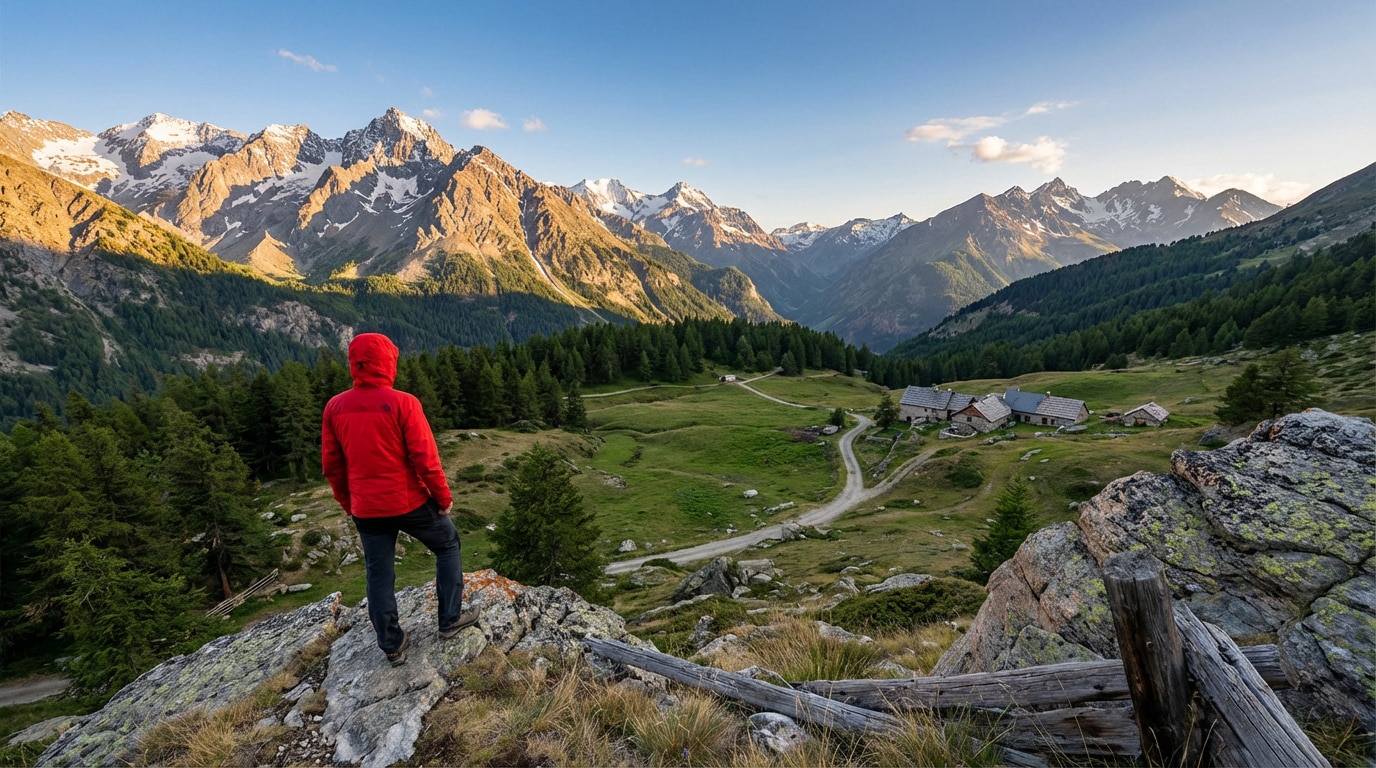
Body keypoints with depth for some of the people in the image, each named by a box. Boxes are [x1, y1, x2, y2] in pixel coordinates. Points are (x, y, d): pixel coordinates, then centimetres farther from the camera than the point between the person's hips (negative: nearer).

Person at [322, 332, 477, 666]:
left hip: (366, 509, 5)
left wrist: (349, 504, 18)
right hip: (410, 502, -4)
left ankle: (392, 645, 28)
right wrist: (443, 497, -4)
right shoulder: (403, 403, -18)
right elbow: (425, 459, -17)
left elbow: (332, 466, 5)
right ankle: (450, 619, 24)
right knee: (448, 546, 19)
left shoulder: (334, 407, -2)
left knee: (379, 575, 16)